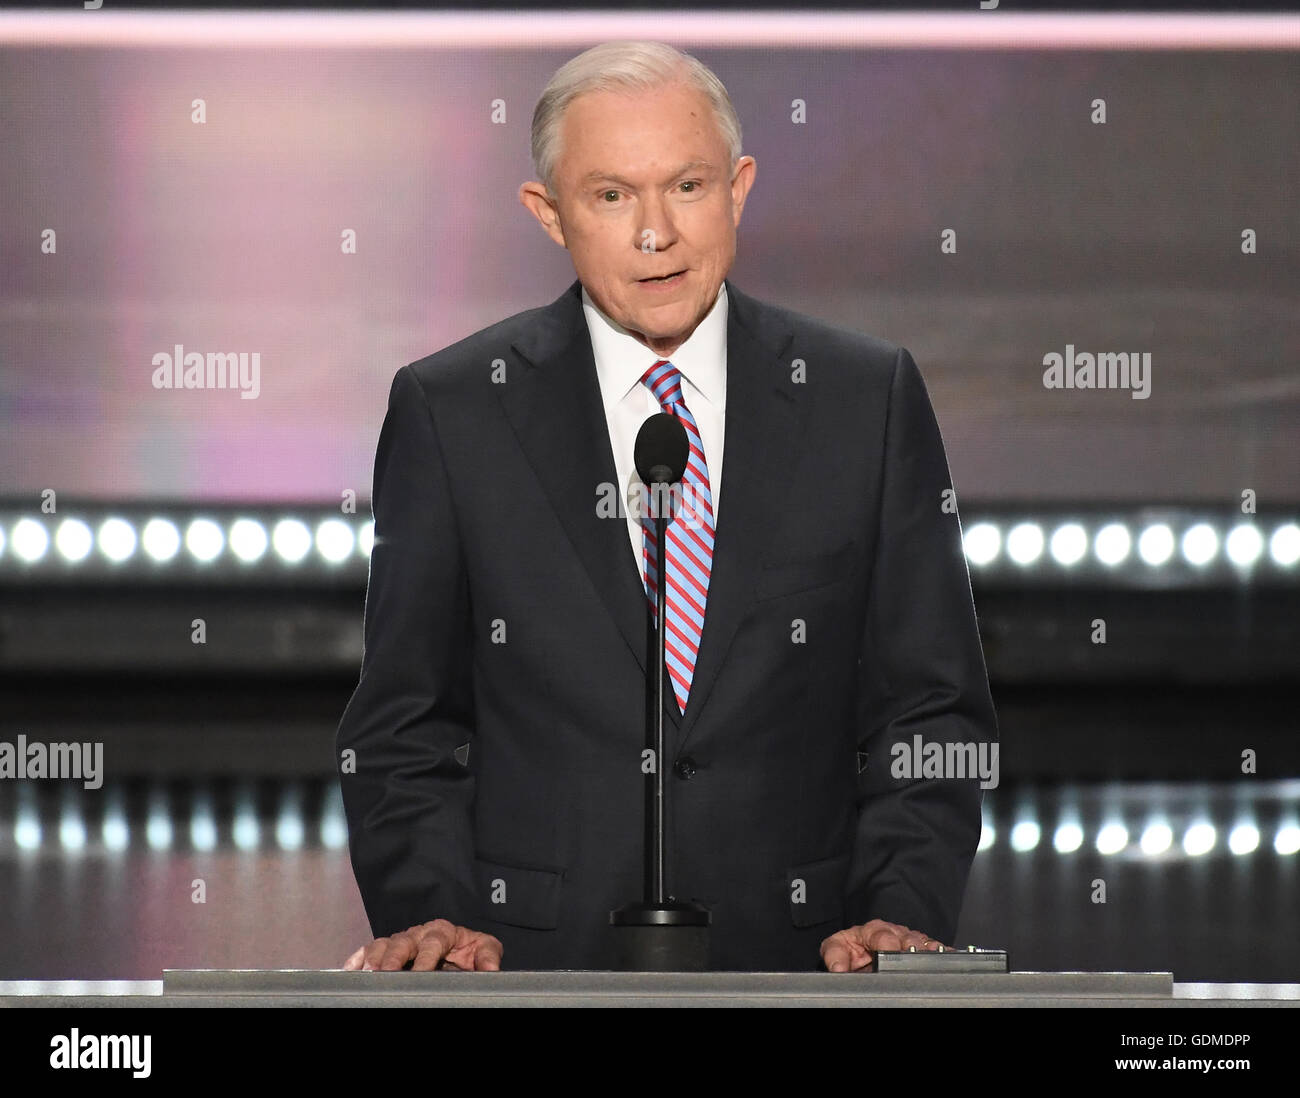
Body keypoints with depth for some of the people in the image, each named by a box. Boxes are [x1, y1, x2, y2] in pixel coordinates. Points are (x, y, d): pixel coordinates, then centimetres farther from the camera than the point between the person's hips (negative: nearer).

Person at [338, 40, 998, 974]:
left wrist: (902, 913, -5)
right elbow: (404, 728, 9)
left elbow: (933, 710, 10)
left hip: (795, 958, 2)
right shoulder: (451, 412, 8)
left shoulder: (869, 399, 10)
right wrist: (431, 913, -6)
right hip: (537, 963, -1)